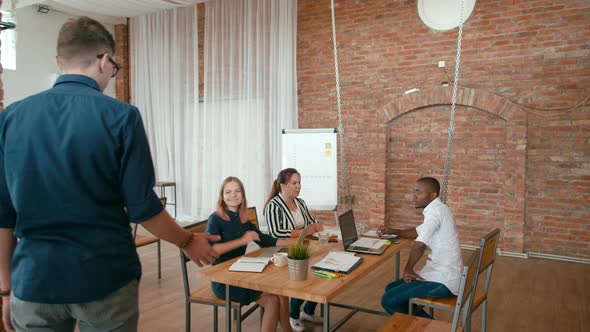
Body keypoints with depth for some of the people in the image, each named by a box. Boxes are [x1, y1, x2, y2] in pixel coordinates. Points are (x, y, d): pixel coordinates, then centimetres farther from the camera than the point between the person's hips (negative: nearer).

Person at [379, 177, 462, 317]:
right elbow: (418, 232, 28)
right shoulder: (438, 209, 12)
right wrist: (393, 231, 21)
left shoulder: (434, 210, -20)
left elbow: (420, 245, -26)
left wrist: (408, 270, -12)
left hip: (443, 280, -10)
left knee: (389, 300, -12)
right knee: (391, 289, 15)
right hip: (442, 273, 10)